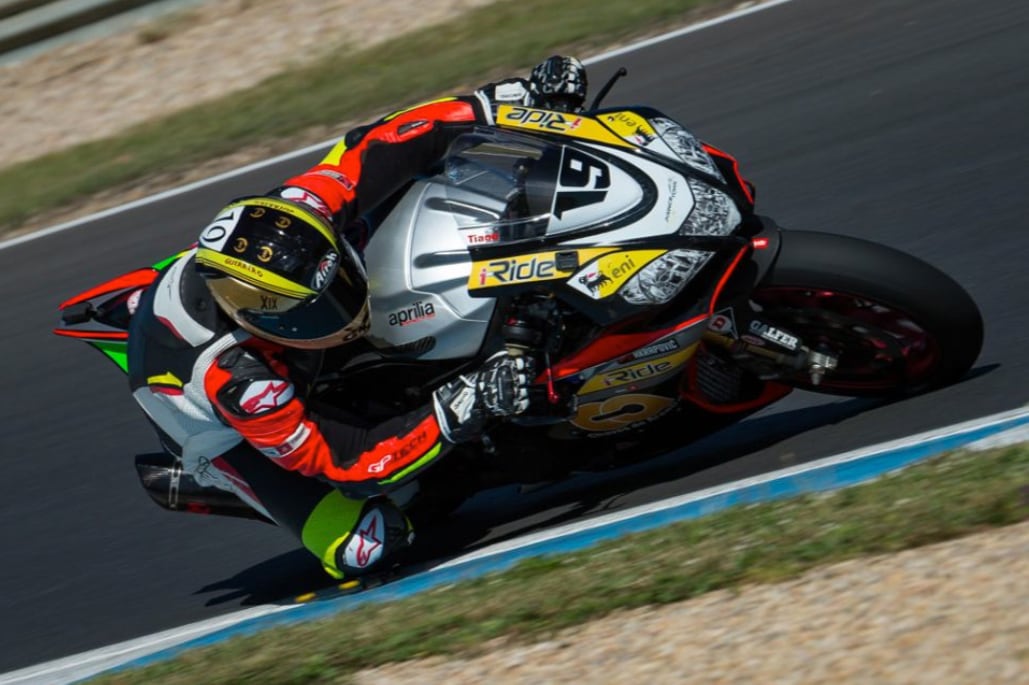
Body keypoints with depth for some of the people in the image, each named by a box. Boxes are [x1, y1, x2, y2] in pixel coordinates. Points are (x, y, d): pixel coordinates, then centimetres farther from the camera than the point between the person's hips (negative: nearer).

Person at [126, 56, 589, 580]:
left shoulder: (289, 215, -36)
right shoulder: (238, 380, -47)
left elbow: (376, 146, -25)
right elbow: (344, 461, -40)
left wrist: (503, 101, -31)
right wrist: (462, 410, -50)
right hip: (223, 430, -5)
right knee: (371, 546, -20)